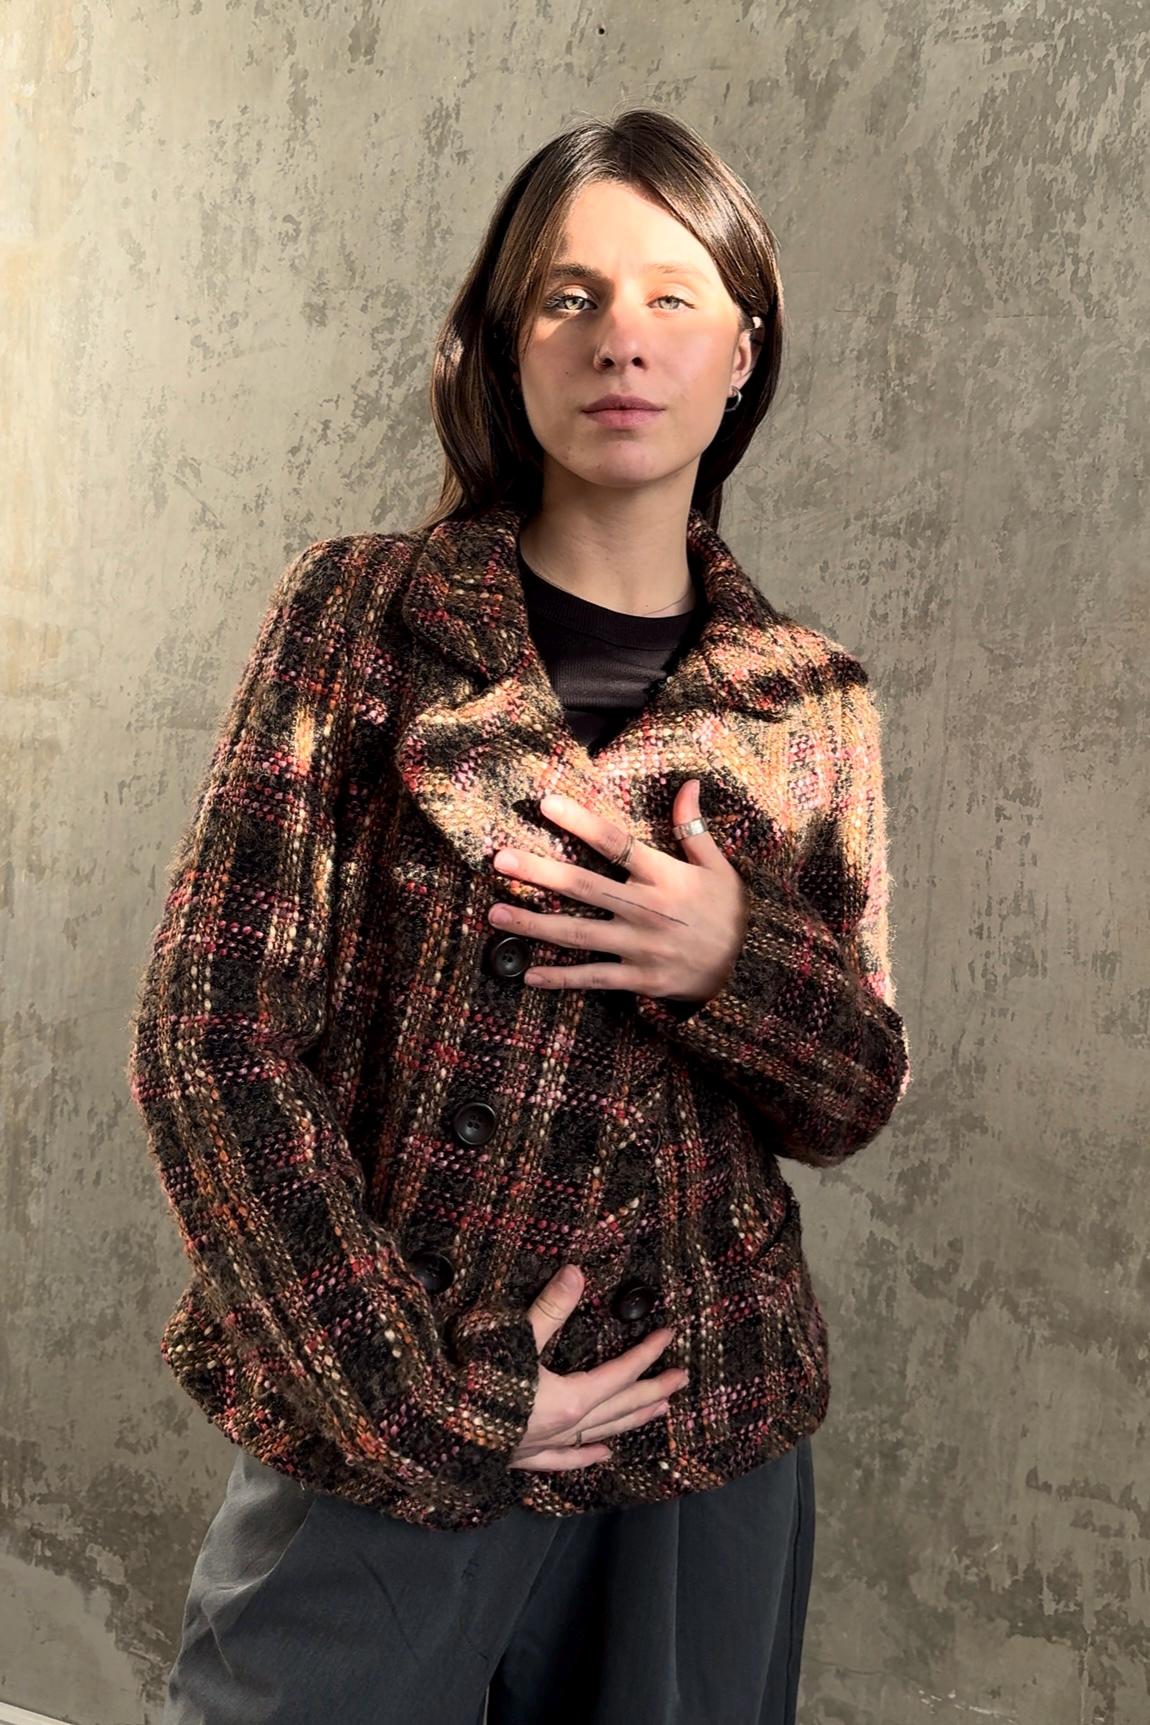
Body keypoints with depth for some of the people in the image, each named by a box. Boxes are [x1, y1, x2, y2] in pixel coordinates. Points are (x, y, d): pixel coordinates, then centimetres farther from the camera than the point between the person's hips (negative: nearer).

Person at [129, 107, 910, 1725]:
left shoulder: (811, 701, 2)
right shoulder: (361, 614, -5)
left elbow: (854, 1100, 7)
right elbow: (210, 1031, -10)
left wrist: (739, 959, -14)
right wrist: (429, 1395, -14)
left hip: (705, 1431, 3)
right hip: (376, 1435, -2)